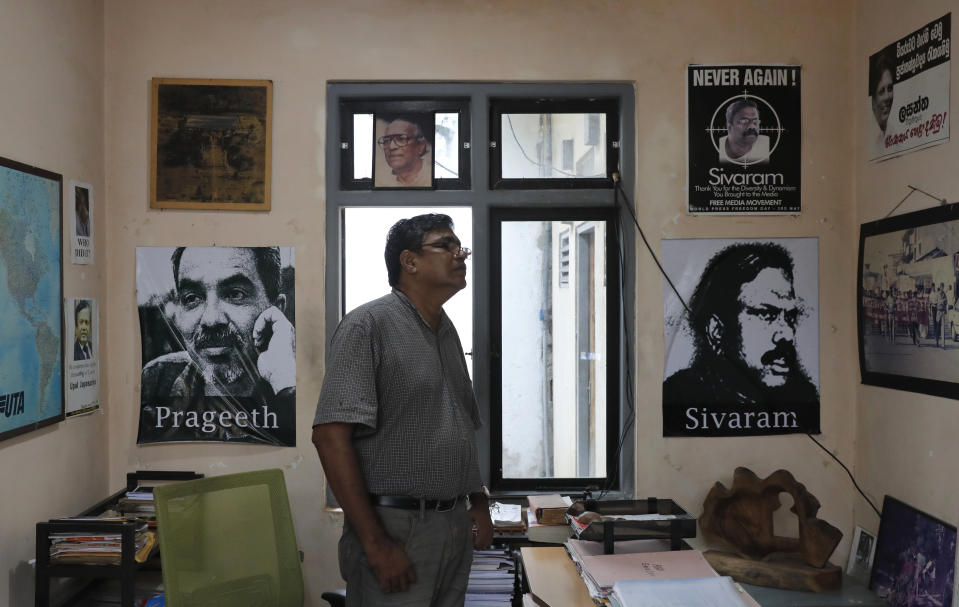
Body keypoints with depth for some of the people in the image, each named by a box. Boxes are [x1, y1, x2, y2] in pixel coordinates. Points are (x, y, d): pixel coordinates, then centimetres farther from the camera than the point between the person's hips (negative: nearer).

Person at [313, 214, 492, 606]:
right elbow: (330, 436, -18)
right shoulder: (369, 324, -11)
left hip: (455, 526, 7)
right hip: (396, 528, -7)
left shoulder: (448, 331, 13)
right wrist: (376, 544, -20)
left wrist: (479, 502, 12)